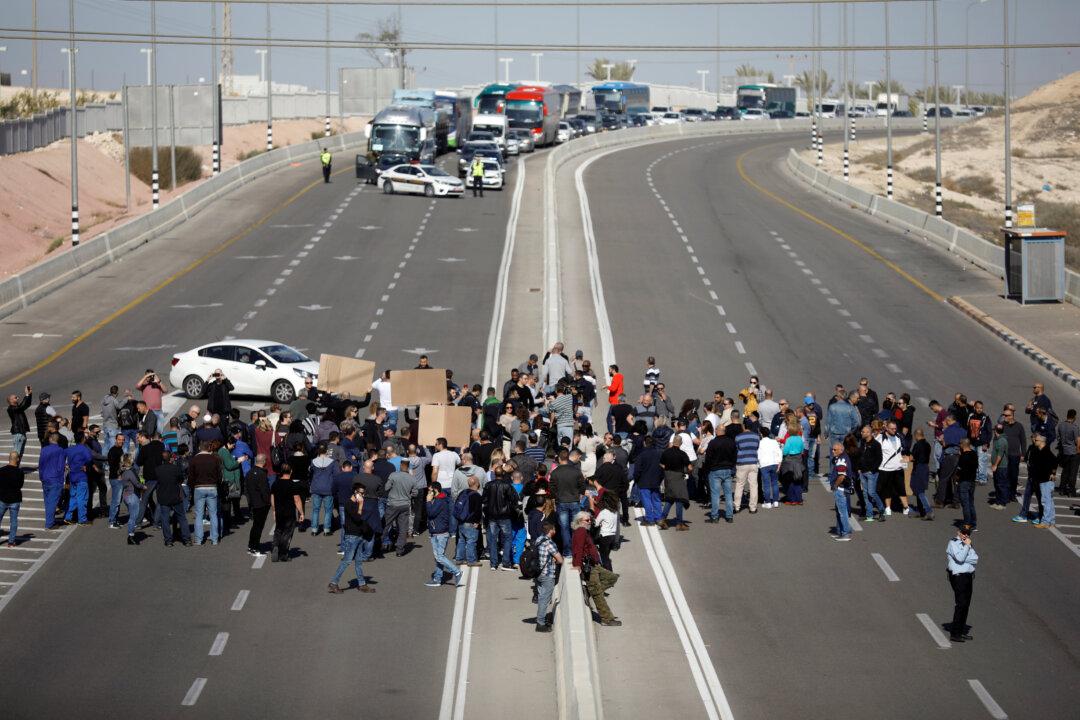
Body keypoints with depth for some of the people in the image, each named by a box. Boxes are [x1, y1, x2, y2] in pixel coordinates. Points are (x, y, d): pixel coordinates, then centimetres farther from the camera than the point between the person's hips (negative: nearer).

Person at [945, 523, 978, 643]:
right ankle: (954, 634, -10)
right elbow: (960, 558, -20)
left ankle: (961, 631, 20)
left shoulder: (967, 544, 16)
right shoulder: (953, 543, -6)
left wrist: (964, 558, -11)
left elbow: (976, 559, 4)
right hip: (958, 576, -8)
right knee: (960, 604, -11)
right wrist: (967, 546, -11)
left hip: (968, 576, 8)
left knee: (966, 604, 11)